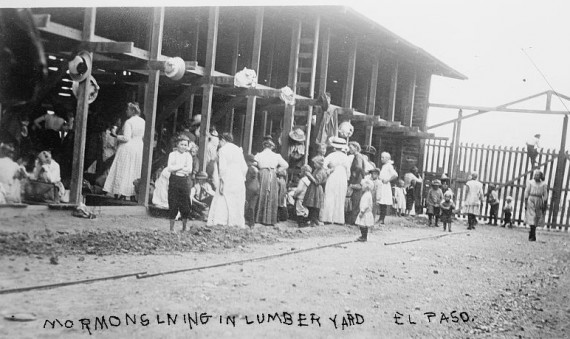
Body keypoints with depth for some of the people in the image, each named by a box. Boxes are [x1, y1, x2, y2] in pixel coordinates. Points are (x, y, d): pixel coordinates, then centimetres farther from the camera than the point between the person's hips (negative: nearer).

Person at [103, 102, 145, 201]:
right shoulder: (143, 122, 6)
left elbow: (126, 138, -19)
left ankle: (121, 195, -3)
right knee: (135, 172, 10)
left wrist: (116, 136, -6)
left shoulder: (129, 122, -14)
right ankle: (133, 195, 10)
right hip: (139, 148, 7)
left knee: (123, 171, -1)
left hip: (127, 148, -6)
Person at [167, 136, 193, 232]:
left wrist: (176, 168, -12)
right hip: (174, 180, -2)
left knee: (186, 204, 0)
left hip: (184, 181, 2)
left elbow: (189, 170, -3)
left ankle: (184, 227, 13)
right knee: (173, 204, -1)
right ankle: (171, 227, 8)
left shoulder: (188, 155, 9)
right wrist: (182, 167, -10)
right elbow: (170, 168, -9)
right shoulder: (172, 154, 3)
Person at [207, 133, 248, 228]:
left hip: (227, 180, -5)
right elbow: (244, 167, 11)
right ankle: (239, 223, 10)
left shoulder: (222, 150, -3)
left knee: (220, 201, 0)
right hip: (239, 181, 5)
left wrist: (222, 181, -11)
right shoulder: (238, 150, 13)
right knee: (238, 204, 9)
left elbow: (222, 167, -12)